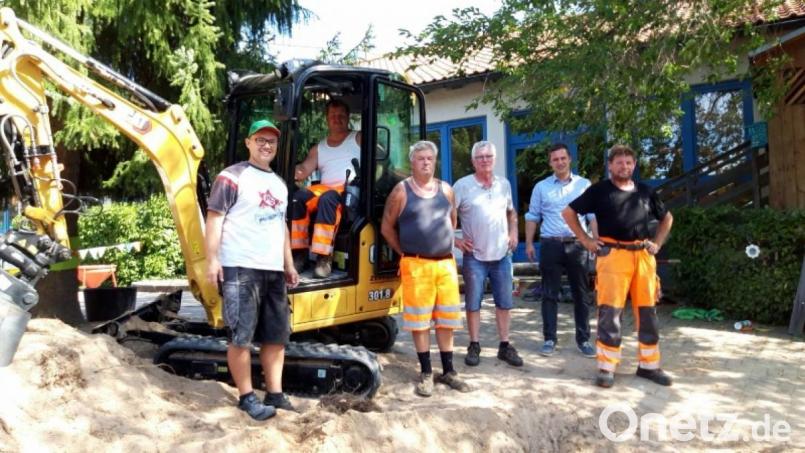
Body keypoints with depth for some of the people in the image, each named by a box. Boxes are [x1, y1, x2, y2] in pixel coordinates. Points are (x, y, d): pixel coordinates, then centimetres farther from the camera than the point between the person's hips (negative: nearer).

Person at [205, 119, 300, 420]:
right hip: (240, 268, -8)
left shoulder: (279, 184, 20)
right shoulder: (232, 177, -3)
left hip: (273, 270, 8)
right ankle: (247, 397, 7)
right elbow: (214, 219, -9)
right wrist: (212, 260, -17)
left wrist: (289, 265, 21)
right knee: (241, 336, -3)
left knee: (276, 335, 10)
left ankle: (275, 394, 19)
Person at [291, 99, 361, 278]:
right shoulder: (318, 148, 24)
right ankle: (299, 252, -25)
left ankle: (324, 257, -39)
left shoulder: (358, 139, 15)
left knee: (327, 198, -38)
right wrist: (294, 172, -15)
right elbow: (304, 169, 11)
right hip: (324, 188, 4)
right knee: (298, 197, -26)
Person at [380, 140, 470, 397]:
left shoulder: (446, 190, 9)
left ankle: (448, 371, 21)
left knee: (447, 319, 9)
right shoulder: (401, 191, -2)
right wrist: (404, 252, 3)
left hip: (446, 263, 4)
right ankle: (426, 373, 14)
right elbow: (387, 227, 2)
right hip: (416, 265, -4)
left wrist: (444, 244, 14)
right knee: (419, 320, 1)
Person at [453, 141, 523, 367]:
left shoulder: (504, 184, 7)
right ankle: (474, 346, 16)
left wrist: (514, 233, 9)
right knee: (473, 303, 4)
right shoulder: (462, 185, -7)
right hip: (474, 256, -3)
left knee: (504, 303, 8)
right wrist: (455, 240, -10)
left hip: (501, 255, 4)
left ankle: (505, 346, 19)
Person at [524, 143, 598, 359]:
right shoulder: (541, 187, 8)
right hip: (550, 245, 0)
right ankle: (549, 339, 11)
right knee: (550, 294, 3)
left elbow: (593, 216, 5)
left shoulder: (584, 184, 7)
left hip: (577, 244, 0)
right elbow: (532, 217, 10)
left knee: (581, 294, 5)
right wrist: (529, 243, 3)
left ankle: (583, 339, 15)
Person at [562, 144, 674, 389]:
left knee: (647, 312, 8)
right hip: (613, 255, -4)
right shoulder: (600, 190, 2)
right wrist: (586, 240, 0)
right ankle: (606, 368, 3)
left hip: (643, 256, 5)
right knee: (610, 313, -5)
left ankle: (649, 365, 21)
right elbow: (568, 212, 4)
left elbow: (667, 218, 27)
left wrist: (657, 243, 15)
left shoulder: (645, 191, 14)